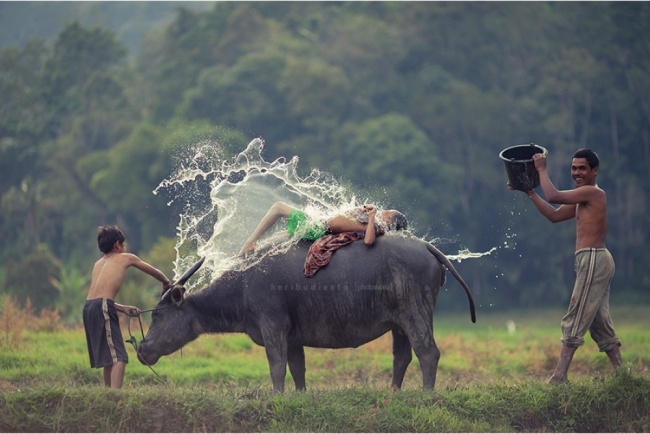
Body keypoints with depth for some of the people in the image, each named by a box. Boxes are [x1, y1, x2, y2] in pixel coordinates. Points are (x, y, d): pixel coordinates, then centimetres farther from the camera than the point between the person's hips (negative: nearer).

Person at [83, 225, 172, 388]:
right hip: (103, 308, -8)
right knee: (119, 357, -13)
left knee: (109, 358, 18)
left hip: (89, 307, 8)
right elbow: (153, 271, 25)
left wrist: (123, 308, 24)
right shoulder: (126, 258, 11)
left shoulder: (99, 264, 27)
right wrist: (166, 283, 42)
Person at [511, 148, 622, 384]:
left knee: (575, 320, -11)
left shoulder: (593, 192, -11)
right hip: (595, 261, 10)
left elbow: (552, 196, -17)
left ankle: (559, 377, -13)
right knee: (599, 323, 12)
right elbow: (555, 215, 23)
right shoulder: (583, 198, 19)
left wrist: (541, 170, -3)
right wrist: (529, 192, 20)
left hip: (593, 260, -10)